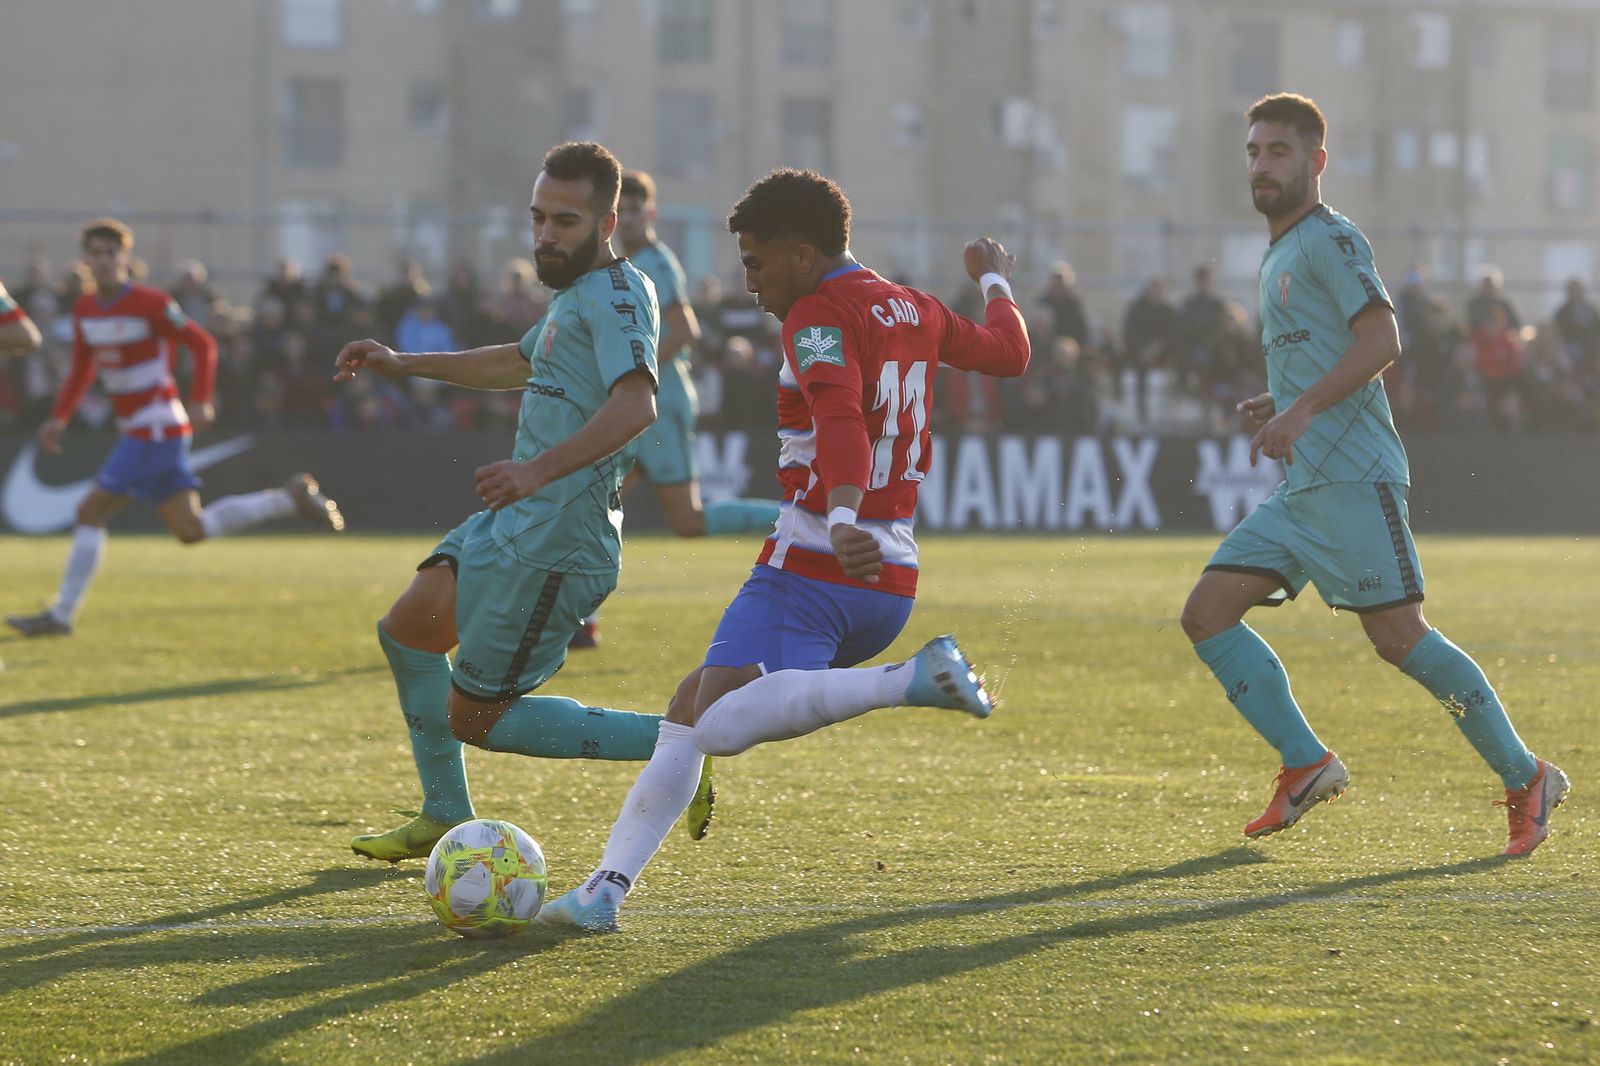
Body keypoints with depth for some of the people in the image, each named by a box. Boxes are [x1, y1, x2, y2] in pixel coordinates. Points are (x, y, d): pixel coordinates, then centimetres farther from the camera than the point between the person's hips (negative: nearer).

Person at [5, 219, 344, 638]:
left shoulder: (150, 304, -13)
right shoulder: (84, 309, 10)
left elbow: (203, 345, -9)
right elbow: (81, 371, 20)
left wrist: (200, 402, -20)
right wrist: (59, 418, 7)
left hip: (155, 429, -8)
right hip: (136, 431, 8)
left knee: (91, 513, -9)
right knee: (192, 530, 9)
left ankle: (61, 615, -2)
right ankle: (290, 498, 19)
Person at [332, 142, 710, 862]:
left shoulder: (616, 293, -15)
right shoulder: (577, 293, 17)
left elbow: (636, 402, -32)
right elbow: (521, 363, 38)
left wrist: (539, 470, -43)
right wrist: (404, 365, 37)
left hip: (555, 544, -10)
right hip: (513, 525, 10)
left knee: (474, 717, -6)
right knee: (407, 631, 21)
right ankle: (445, 818, 30)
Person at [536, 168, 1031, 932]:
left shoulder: (819, 316, -9)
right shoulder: (915, 311, 15)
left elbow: (841, 417, -27)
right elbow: (1008, 353, 33)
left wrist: (843, 518, -43)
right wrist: (994, 281, 53)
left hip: (812, 567, -10)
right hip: (890, 582, 10)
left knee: (717, 726, -26)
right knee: (695, 702, 16)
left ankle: (909, 681, -33)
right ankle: (609, 883, 9)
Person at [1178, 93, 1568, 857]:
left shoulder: (1329, 240, -6)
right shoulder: (1279, 255, 23)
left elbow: (1381, 339, -18)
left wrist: (1304, 408, -25)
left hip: (1351, 478, -9)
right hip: (1302, 485, 9)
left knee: (1397, 636, -12)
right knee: (1207, 613, -1)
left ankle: (1526, 779, -2)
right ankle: (1306, 765, 2)